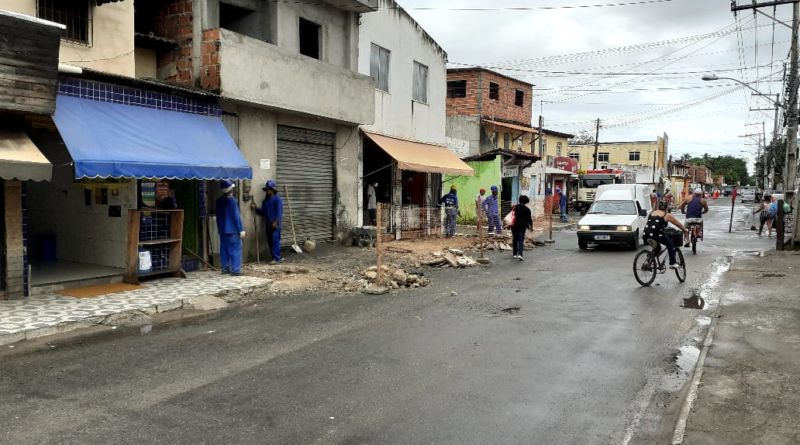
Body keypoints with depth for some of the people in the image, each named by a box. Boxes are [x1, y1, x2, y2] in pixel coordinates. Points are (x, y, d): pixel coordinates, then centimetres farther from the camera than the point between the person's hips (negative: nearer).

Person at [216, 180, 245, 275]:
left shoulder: (219, 201, 8)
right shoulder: (232, 200, -13)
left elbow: (218, 215, 15)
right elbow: (236, 216, -14)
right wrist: (241, 229, -10)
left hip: (222, 230, 7)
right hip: (233, 230, -7)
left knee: (224, 249, 13)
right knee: (235, 249, -2)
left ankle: (225, 268, 18)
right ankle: (235, 269, -5)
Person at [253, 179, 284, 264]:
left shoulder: (278, 199, -6)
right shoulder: (265, 200, 17)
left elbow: (279, 212, -13)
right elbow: (262, 212, 19)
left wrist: (276, 222, -21)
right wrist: (256, 208, 3)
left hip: (275, 225, -8)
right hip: (268, 225, 8)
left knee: (275, 240, -10)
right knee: (270, 241, 8)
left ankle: (276, 258, -8)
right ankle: (278, 257, 15)